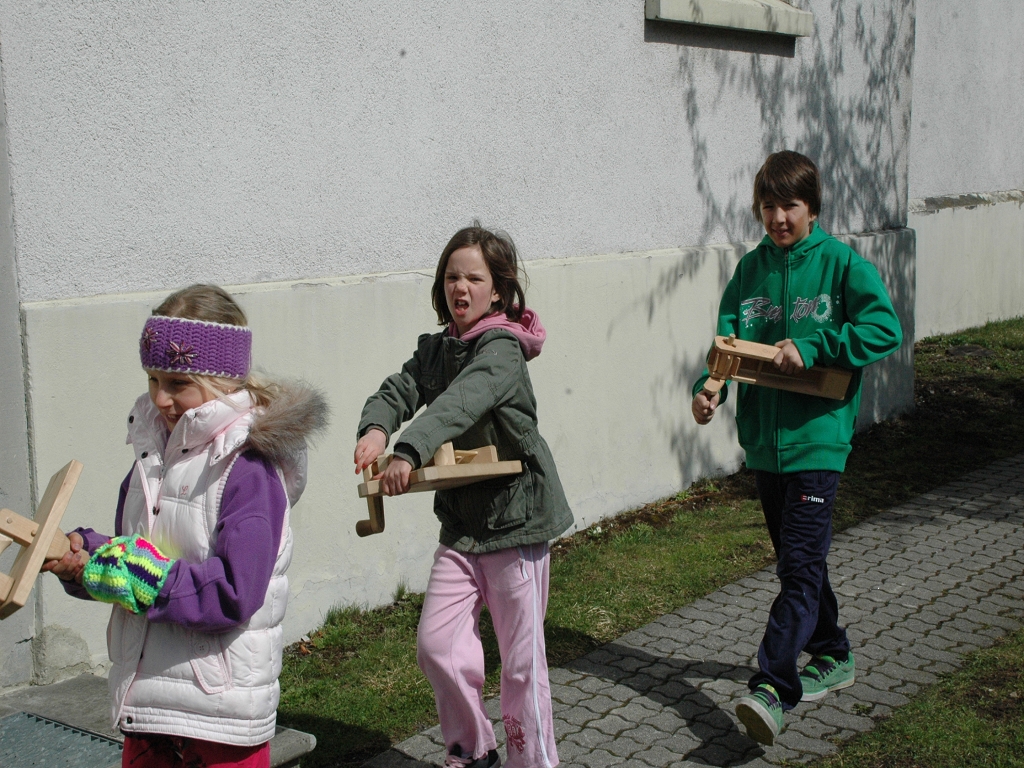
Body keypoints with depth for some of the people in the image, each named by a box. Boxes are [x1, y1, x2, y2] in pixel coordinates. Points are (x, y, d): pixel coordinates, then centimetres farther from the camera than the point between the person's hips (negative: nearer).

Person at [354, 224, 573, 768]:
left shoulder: (502, 348, -14)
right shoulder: (436, 348, 10)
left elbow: (462, 401, -32)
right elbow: (399, 388, -5)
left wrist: (409, 452, -46)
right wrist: (375, 428, -28)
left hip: (516, 517, -6)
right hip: (461, 523, 6)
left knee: (521, 658, 2)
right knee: (436, 644, 2)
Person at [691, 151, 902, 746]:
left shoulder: (840, 263, -4)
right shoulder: (750, 269, 9)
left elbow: (886, 329, -14)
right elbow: (728, 339, 7)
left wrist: (812, 347, -22)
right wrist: (710, 386, -12)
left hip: (818, 437, -6)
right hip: (764, 440, 6)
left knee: (801, 563, -11)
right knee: (796, 559, 16)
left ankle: (772, 689, -15)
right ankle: (833, 657, 34)